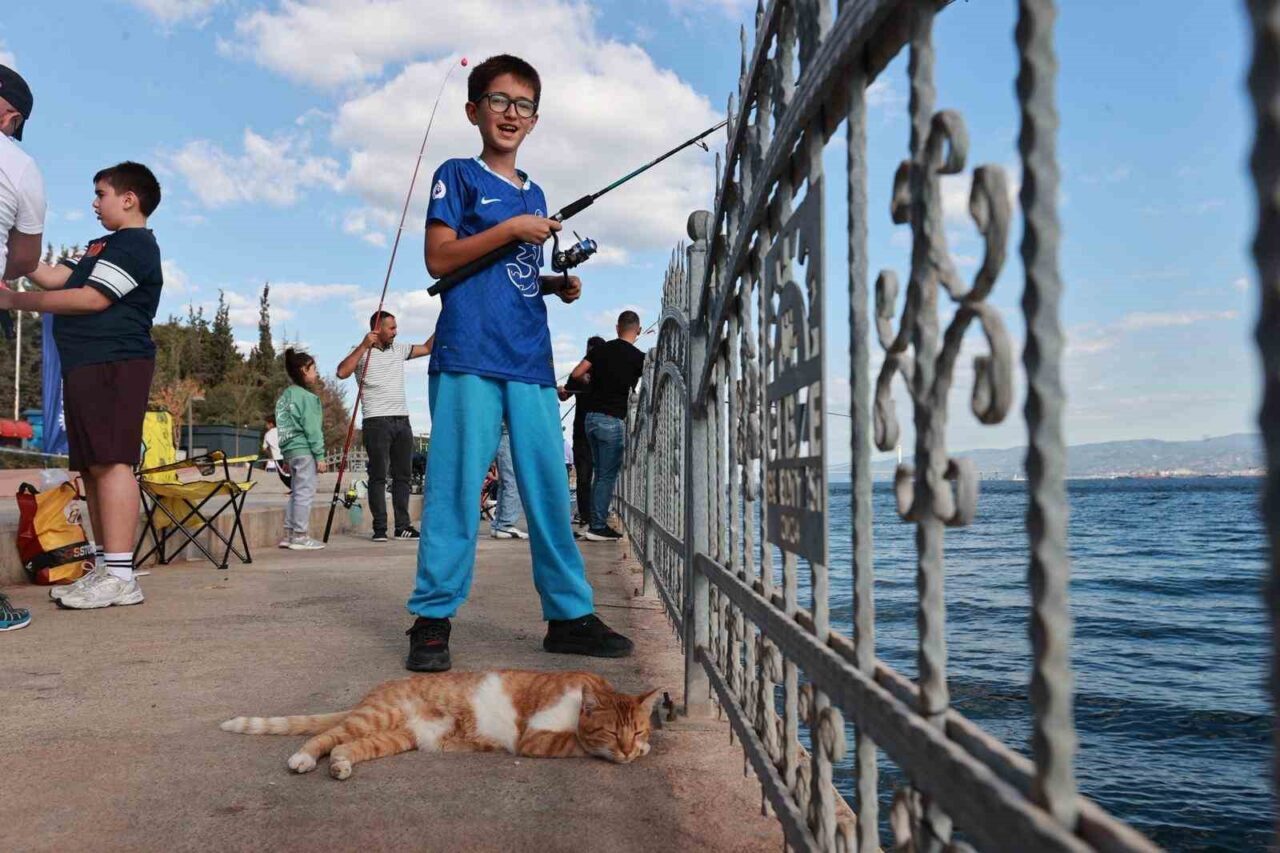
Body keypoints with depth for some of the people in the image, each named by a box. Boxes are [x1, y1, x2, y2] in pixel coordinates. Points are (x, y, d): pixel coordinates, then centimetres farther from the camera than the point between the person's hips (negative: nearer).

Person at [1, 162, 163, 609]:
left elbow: (90, 299, -12)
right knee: (92, 467, 8)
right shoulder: (102, 246, 27)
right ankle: (105, 568, 12)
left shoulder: (134, 244, -5)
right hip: (87, 367, 10)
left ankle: (120, 576, -17)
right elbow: (53, 276, 16)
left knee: (110, 462, -15)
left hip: (113, 366, -10)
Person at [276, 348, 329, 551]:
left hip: (290, 449, 9)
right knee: (305, 493, -5)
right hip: (304, 450, -9)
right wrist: (320, 456, -13)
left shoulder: (286, 395, 17)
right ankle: (299, 536, -3)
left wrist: (285, 456, 21)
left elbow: (286, 425, 19)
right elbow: (312, 428, -15)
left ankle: (288, 534, 17)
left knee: (297, 492, 15)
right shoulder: (307, 397, -11)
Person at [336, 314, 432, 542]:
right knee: (378, 476, -4)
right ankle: (380, 528, -1)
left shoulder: (399, 350, 16)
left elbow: (427, 348, 23)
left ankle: (402, 526, 11)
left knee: (403, 475, 6)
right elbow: (342, 372, -16)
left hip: (402, 421, 6)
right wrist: (364, 346, -16)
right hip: (377, 422, -6)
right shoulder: (362, 353, 0)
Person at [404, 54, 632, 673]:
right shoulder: (457, 176, 7)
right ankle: (432, 619, 2)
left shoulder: (533, 194, 24)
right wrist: (510, 229, -10)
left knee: (550, 489, 3)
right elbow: (438, 259, -4)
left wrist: (560, 284, 9)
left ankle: (569, 615, 9)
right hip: (468, 356, -5)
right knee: (455, 485, -7)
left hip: (531, 360, 6)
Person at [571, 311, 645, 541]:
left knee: (600, 473, 14)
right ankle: (598, 527, -3)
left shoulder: (601, 349, 6)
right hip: (613, 420, -5)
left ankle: (597, 522, 16)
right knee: (607, 475, -1)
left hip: (591, 417, 6)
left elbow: (576, 374, 4)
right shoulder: (638, 357, -6)